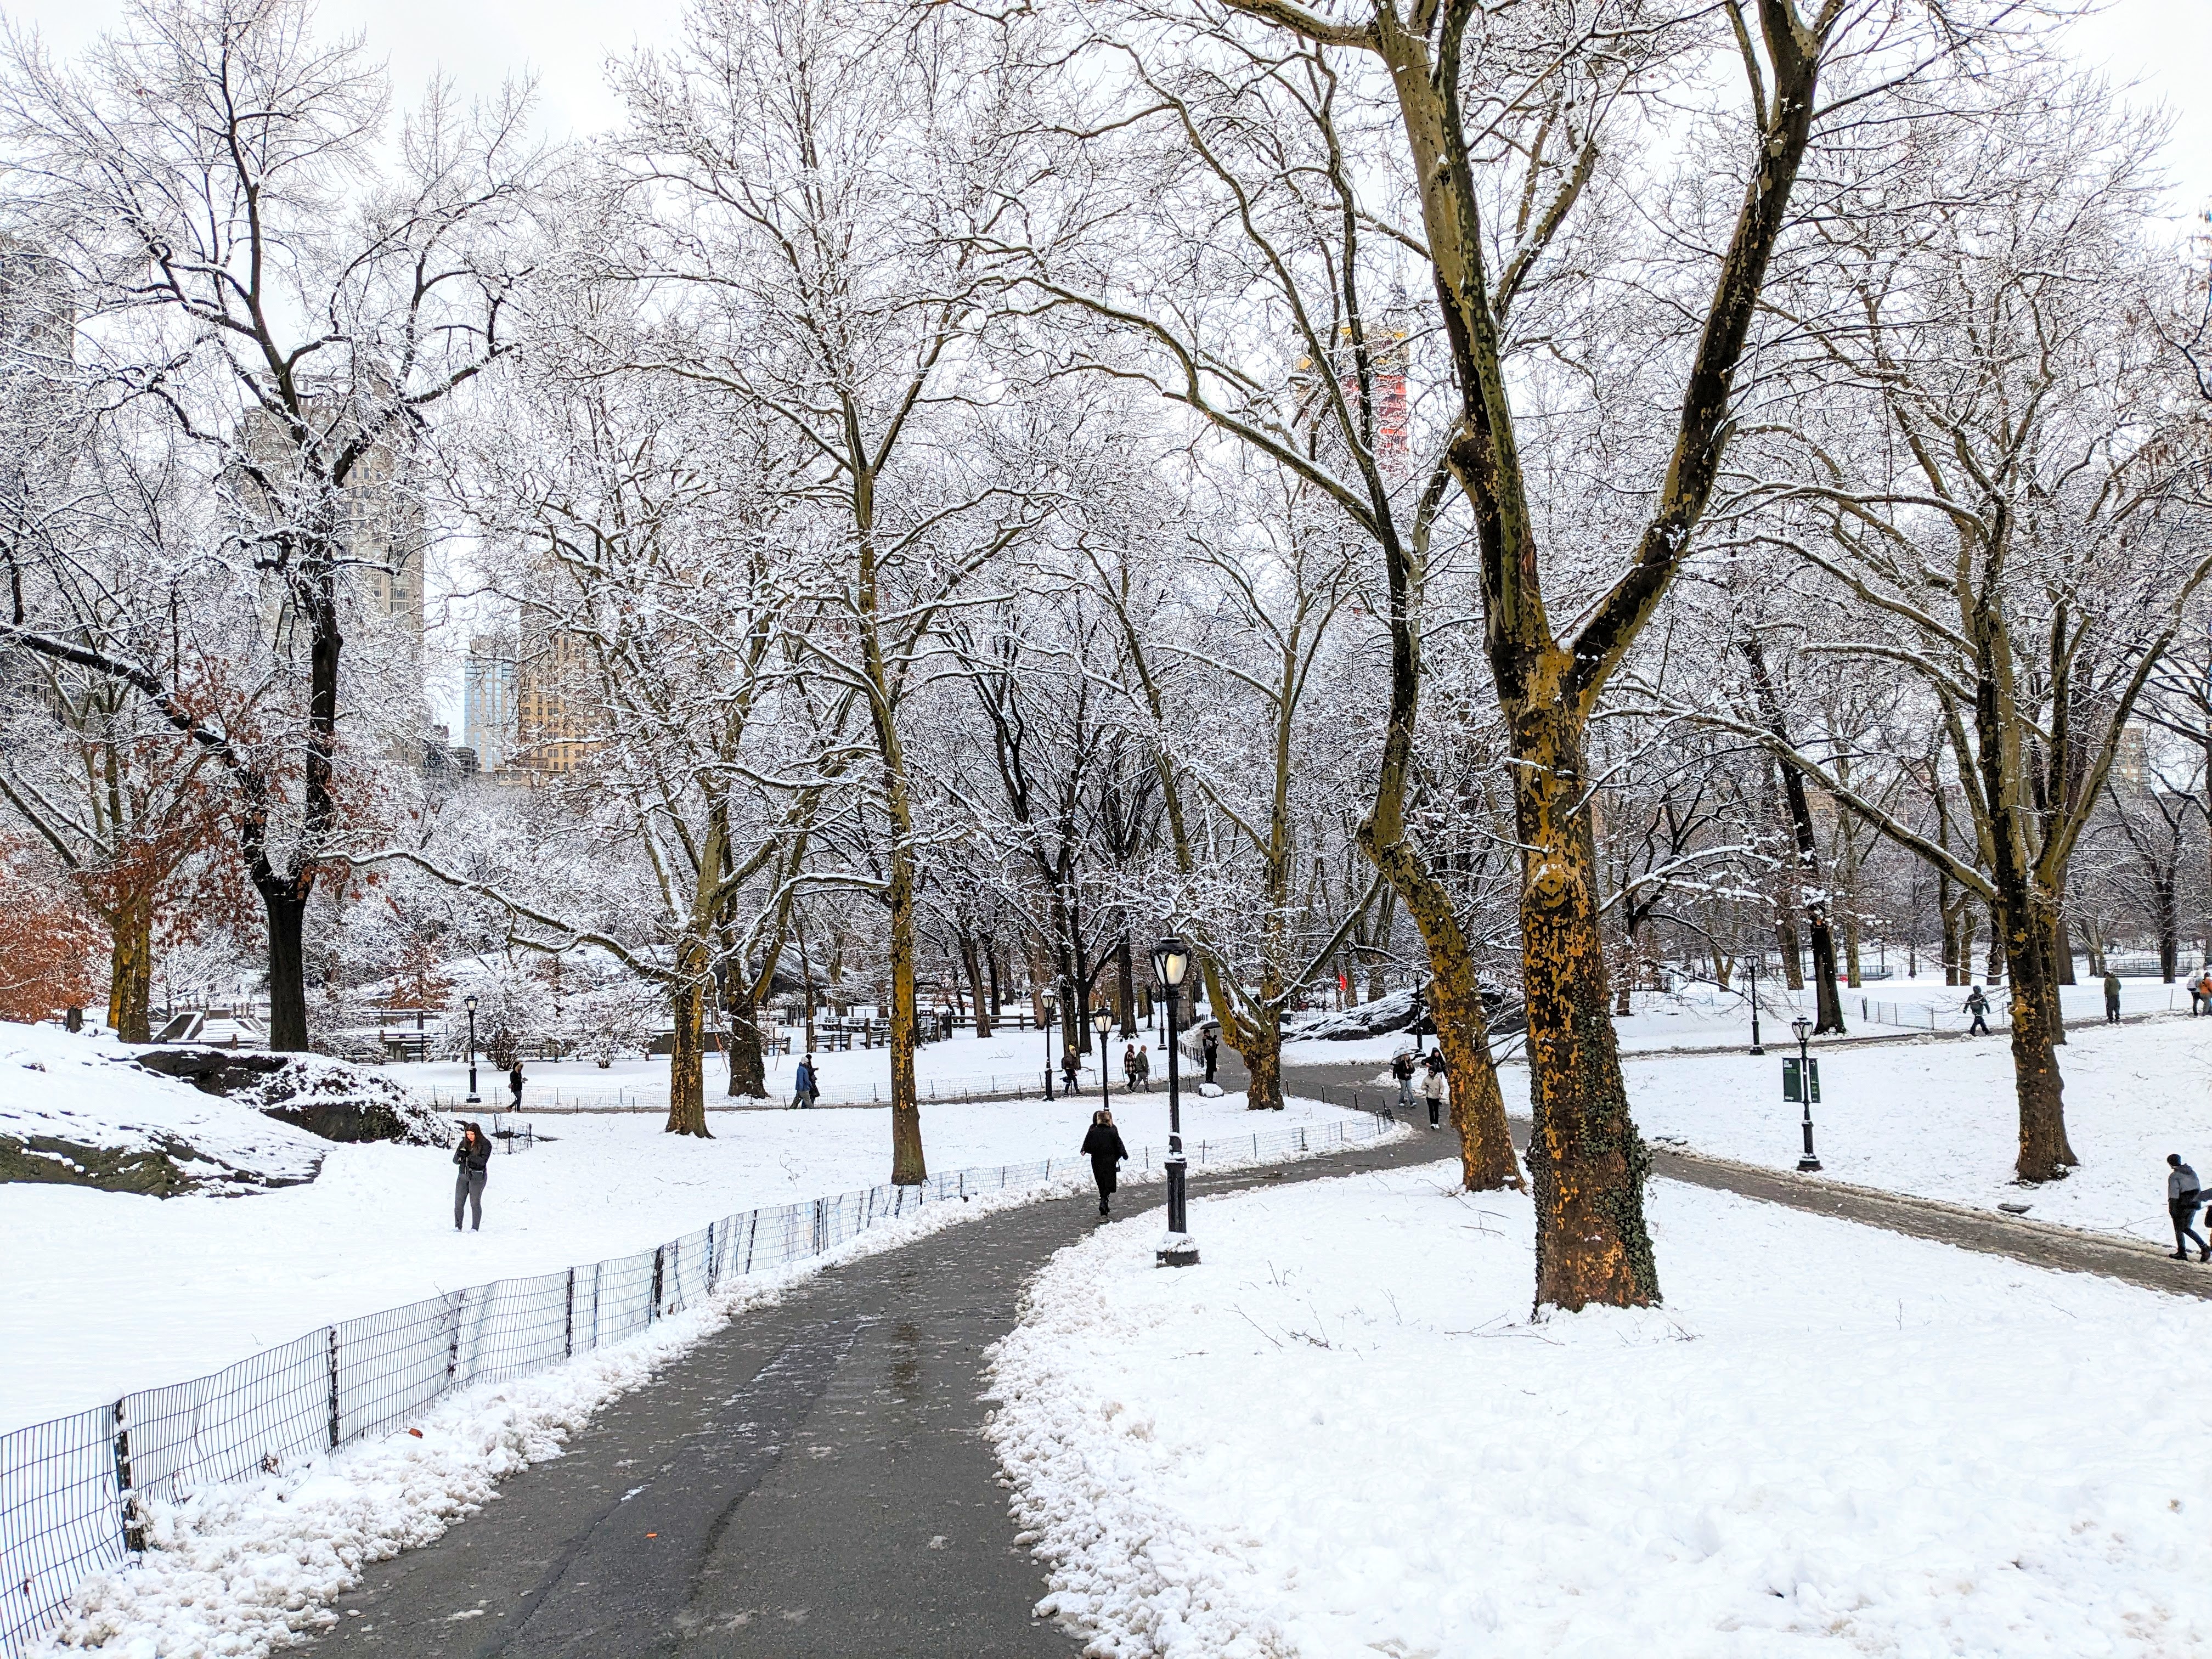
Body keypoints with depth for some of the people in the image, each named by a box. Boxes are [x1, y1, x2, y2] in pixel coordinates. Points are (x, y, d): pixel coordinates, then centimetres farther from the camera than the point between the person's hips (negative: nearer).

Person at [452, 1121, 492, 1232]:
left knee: (475, 1203, -5)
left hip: (477, 1176, -5)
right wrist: (459, 1156, -15)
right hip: (463, 1175, 5)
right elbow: (455, 1161, 8)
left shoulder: (485, 1144, -4)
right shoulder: (464, 1143, 10)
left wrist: (467, 1156, -22)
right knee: (458, 1202, 0)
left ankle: (475, 1228, 1)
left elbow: (483, 1161, -16)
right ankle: (457, 1227, 8)